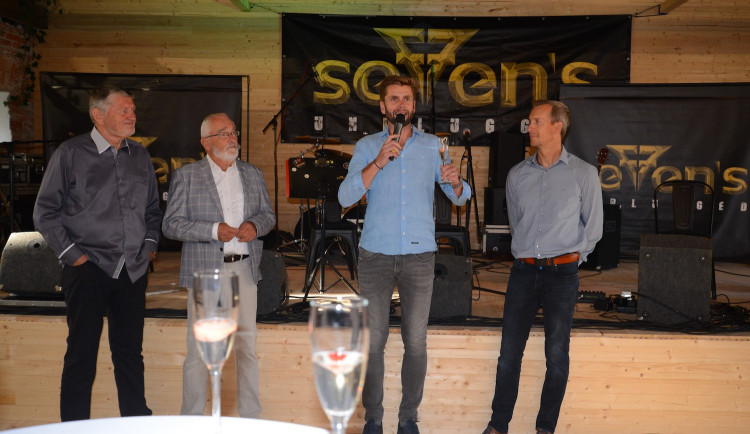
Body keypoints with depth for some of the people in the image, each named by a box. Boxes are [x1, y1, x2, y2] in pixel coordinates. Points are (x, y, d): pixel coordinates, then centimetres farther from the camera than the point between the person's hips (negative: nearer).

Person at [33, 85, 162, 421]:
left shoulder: (140, 157, 12)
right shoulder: (70, 154, -3)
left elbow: (153, 208, 23)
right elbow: (45, 212, -1)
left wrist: (150, 244, 11)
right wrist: (71, 254, -6)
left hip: (133, 271, 4)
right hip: (88, 268, -4)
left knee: (131, 354, 11)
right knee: (82, 356, 0)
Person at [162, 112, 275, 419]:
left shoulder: (253, 175, 13)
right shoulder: (186, 176, 1)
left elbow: (268, 215, 17)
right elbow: (171, 224, -4)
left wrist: (255, 225, -7)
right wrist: (213, 230, -16)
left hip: (245, 268, 4)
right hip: (205, 270, -4)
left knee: (247, 342, 9)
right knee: (199, 347, -1)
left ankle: (250, 415, 21)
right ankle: (192, 420, 11)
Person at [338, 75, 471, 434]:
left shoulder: (433, 146, 7)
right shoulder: (367, 147, 5)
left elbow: (460, 197, 6)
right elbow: (346, 197, -8)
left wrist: (456, 181, -17)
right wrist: (378, 162, -19)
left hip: (420, 256, 1)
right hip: (376, 255, 0)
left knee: (416, 341, 3)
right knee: (373, 339, 2)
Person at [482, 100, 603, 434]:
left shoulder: (583, 173, 1)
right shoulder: (517, 175, 9)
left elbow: (593, 227, 7)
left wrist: (570, 254, 4)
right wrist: (526, 254, 13)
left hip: (562, 272, -2)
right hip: (523, 269, 3)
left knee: (557, 356, 3)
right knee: (509, 353, 4)